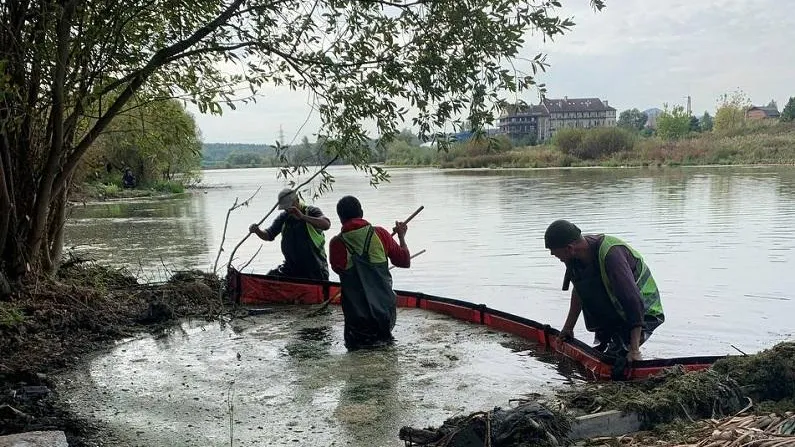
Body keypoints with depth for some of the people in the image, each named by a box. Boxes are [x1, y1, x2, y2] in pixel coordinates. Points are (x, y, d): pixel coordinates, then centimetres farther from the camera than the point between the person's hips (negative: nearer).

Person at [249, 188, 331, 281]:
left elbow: (327, 225, -27)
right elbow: (269, 236, 10)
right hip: (291, 267, 4)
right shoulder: (283, 217, 6)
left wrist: (303, 217, -34)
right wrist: (257, 231, -12)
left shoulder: (311, 211, -8)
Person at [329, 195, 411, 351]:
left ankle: (360, 339, -3)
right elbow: (405, 261, 5)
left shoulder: (336, 243, -9)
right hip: (385, 309, 0)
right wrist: (401, 236, 20)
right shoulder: (380, 233, -6)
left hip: (357, 313, 0)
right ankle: (382, 336, 10)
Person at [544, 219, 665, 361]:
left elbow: (633, 300, -35)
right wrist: (568, 327, 13)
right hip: (617, 309, 8)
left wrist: (634, 350, -37)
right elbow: (579, 291, 10)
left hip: (645, 313, -8)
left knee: (615, 355, -15)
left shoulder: (610, 254, -33)